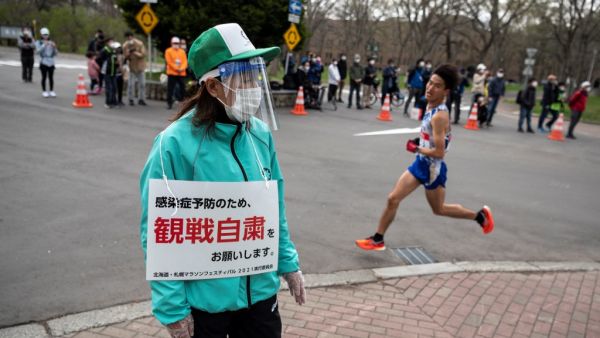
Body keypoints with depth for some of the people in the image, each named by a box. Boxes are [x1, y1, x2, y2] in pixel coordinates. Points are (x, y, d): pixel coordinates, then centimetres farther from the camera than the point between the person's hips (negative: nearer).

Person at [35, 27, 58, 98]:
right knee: (44, 77, -1)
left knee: (51, 77, 3)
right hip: (43, 62, -3)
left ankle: (51, 91, 10)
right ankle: (44, 91, 6)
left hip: (51, 63, 3)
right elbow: (38, 51, -11)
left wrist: (54, 47, -7)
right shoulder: (38, 42, 4)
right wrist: (44, 45, -19)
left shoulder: (51, 42, 12)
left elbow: (55, 53, 10)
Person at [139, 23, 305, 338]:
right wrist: (172, 307, -12)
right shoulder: (175, 144, -19)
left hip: (261, 291, 5)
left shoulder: (260, 134, -3)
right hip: (203, 299, -4)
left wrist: (288, 262, 9)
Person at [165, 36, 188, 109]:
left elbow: (185, 61, 5)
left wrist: (182, 68, -13)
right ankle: (169, 103, 3)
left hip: (181, 73, 3)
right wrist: (176, 68, -15)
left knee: (182, 88, 5)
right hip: (172, 73, -3)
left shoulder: (182, 51, 12)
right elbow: (169, 62, -7)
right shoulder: (168, 51, 1)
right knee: (170, 89, -3)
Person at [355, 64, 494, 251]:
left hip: (433, 168, -8)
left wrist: (416, 149, -15)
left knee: (439, 209, 13)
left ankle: (480, 215, 34)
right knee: (393, 199, 7)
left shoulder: (440, 116, -27)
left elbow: (439, 152, -28)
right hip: (420, 163, 8)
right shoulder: (430, 106, 1)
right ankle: (377, 240, 17)